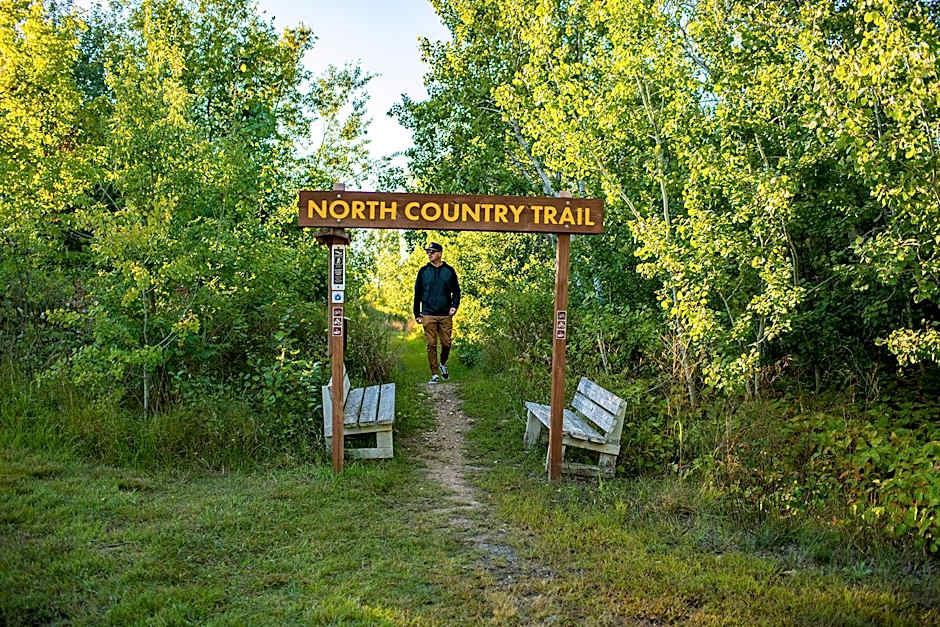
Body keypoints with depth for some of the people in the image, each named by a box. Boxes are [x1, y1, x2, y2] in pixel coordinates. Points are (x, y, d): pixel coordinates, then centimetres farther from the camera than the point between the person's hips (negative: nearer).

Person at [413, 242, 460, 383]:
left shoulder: (449, 271, 6)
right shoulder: (423, 271, 6)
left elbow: (456, 291, 11)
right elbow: (417, 293, 10)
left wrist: (454, 305, -7)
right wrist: (417, 314, 6)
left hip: (446, 315, 0)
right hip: (428, 315, 0)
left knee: (446, 343, 1)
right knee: (431, 345, -2)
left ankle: (443, 364, 29)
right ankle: (434, 374, 6)